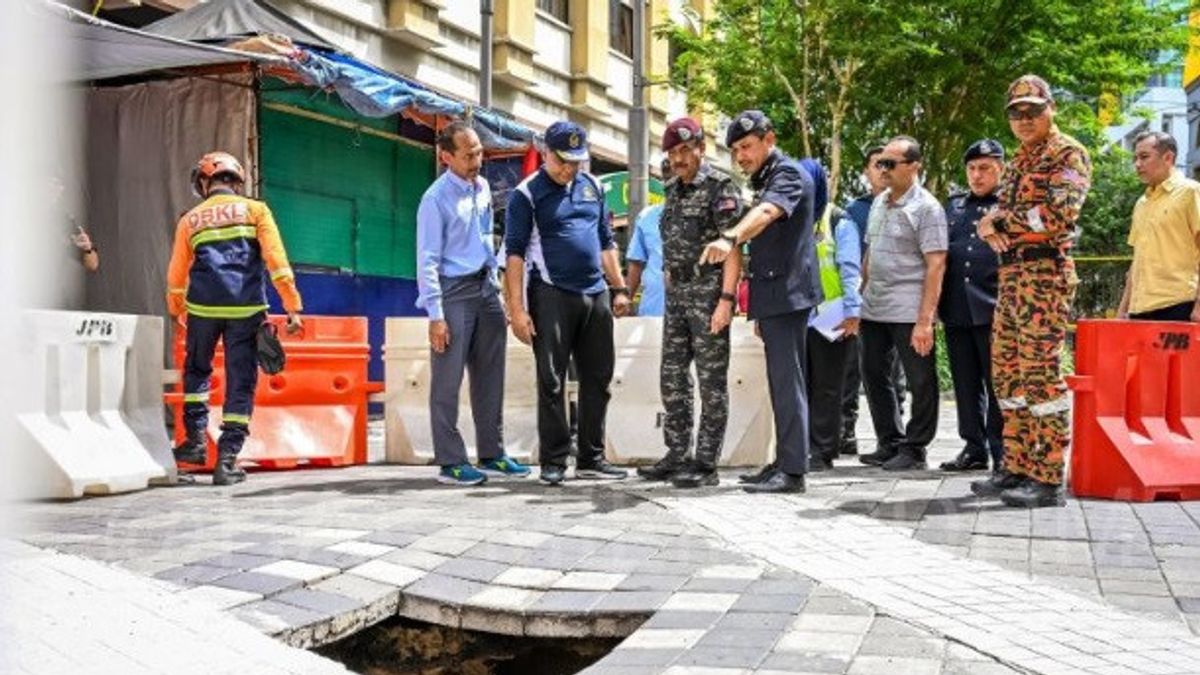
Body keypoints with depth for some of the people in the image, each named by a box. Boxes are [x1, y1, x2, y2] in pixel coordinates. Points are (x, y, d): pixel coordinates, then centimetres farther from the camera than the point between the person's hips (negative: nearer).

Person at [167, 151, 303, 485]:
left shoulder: (190, 220, 14)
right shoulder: (255, 210, 9)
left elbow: (176, 276, 18)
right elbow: (276, 259, -3)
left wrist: (178, 311, 36)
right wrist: (292, 307, -3)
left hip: (203, 307, 2)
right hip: (246, 309, -1)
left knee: (197, 370, 24)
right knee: (240, 382, 5)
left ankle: (196, 440, 18)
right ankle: (227, 460, 2)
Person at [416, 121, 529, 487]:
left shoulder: (482, 188, 9)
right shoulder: (436, 199, -13)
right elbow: (428, 260, -14)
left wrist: (495, 287, 16)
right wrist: (436, 315, -17)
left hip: (486, 289, 8)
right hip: (454, 292, -7)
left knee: (490, 378, 11)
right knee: (447, 382, -2)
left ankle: (492, 454, 20)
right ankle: (450, 462, 4)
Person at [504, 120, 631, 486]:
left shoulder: (592, 186, 14)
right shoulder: (527, 194, -3)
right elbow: (515, 252, -7)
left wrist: (619, 288, 15)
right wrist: (517, 309, -13)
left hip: (595, 294, 6)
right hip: (551, 296, -6)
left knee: (597, 379, 8)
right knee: (551, 382, -2)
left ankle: (592, 458, 17)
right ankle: (553, 461, 5)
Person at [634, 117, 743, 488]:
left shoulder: (720, 187, -7)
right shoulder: (672, 189, 15)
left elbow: (732, 247, -13)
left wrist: (726, 299, -21)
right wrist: (669, 290, 13)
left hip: (708, 293, -8)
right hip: (676, 294, 8)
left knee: (711, 380, -2)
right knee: (672, 377, 11)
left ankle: (706, 463, 3)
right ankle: (677, 455, 21)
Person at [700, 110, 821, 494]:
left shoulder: (789, 174, -8)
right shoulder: (765, 181, 22)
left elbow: (766, 213, -30)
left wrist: (730, 239, -49)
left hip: (787, 292, -10)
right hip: (773, 296, 10)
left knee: (787, 381, -12)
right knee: (781, 382, 12)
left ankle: (793, 470, -12)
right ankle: (783, 462, 17)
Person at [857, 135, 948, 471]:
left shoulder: (926, 207, -8)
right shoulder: (879, 203, 14)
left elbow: (936, 265, -14)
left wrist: (925, 320, -19)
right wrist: (860, 296, 15)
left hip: (909, 311, -8)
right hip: (874, 309, 8)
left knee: (920, 382, 2)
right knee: (875, 377, 13)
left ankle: (914, 448, 13)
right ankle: (890, 443, 25)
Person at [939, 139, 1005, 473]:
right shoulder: (954, 205, 18)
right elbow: (939, 253, 20)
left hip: (993, 310, -5)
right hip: (957, 309, 5)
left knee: (997, 384, -1)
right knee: (966, 384, 10)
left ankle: (1002, 452, 6)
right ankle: (974, 448, 18)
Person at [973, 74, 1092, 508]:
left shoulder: (1068, 154, -4)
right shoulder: (1018, 162, 22)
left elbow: (1061, 212, -19)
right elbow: (996, 216, 22)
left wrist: (1000, 220, -8)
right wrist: (990, 227, -3)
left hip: (1045, 273, -9)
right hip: (1011, 274, 9)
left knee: (1040, 374, -10)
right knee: (1007, 373, 10)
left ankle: (1049, 480, -6)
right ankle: (1016, 468, 19)